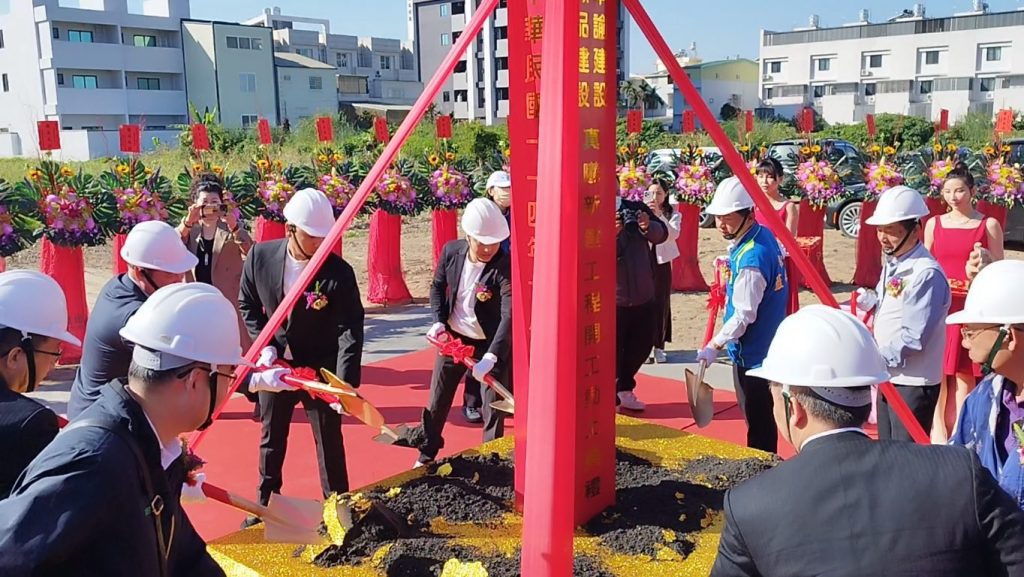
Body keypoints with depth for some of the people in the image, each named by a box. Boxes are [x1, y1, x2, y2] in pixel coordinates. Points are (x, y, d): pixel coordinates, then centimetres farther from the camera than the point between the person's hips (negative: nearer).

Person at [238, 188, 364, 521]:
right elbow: (247, 304, 3)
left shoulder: (339, 272, -22)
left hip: (320, 369, -3)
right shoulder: (260, 256, -13)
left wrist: (345, 381, -33)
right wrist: (263, 344, -9)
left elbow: (350, 328, -23)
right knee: (271, 438, 19)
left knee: (329, 441, 7)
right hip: (275, 364, 3)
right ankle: (266, 503, 39)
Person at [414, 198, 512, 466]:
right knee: (437, 402, 14)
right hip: (452, 337, 4)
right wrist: (438, 321, -7)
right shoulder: (451, 251, -10)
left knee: (494, 407, 4)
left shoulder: (505, 267, -25)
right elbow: (437, 287, 7)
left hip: (491, 344, -4)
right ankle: (426, 455, 33)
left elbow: (510, 315, -33)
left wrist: (491, 357, -43)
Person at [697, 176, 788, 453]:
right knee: (761, 419, 21)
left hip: (752, 352, -10)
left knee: (759, 423, 2)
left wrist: (714, 346, -14)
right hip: (769, 344, 10)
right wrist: (730, 268, 8)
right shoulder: (764, 233, 2)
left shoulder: (750, 259, -27)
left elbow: (744, 316, -23)